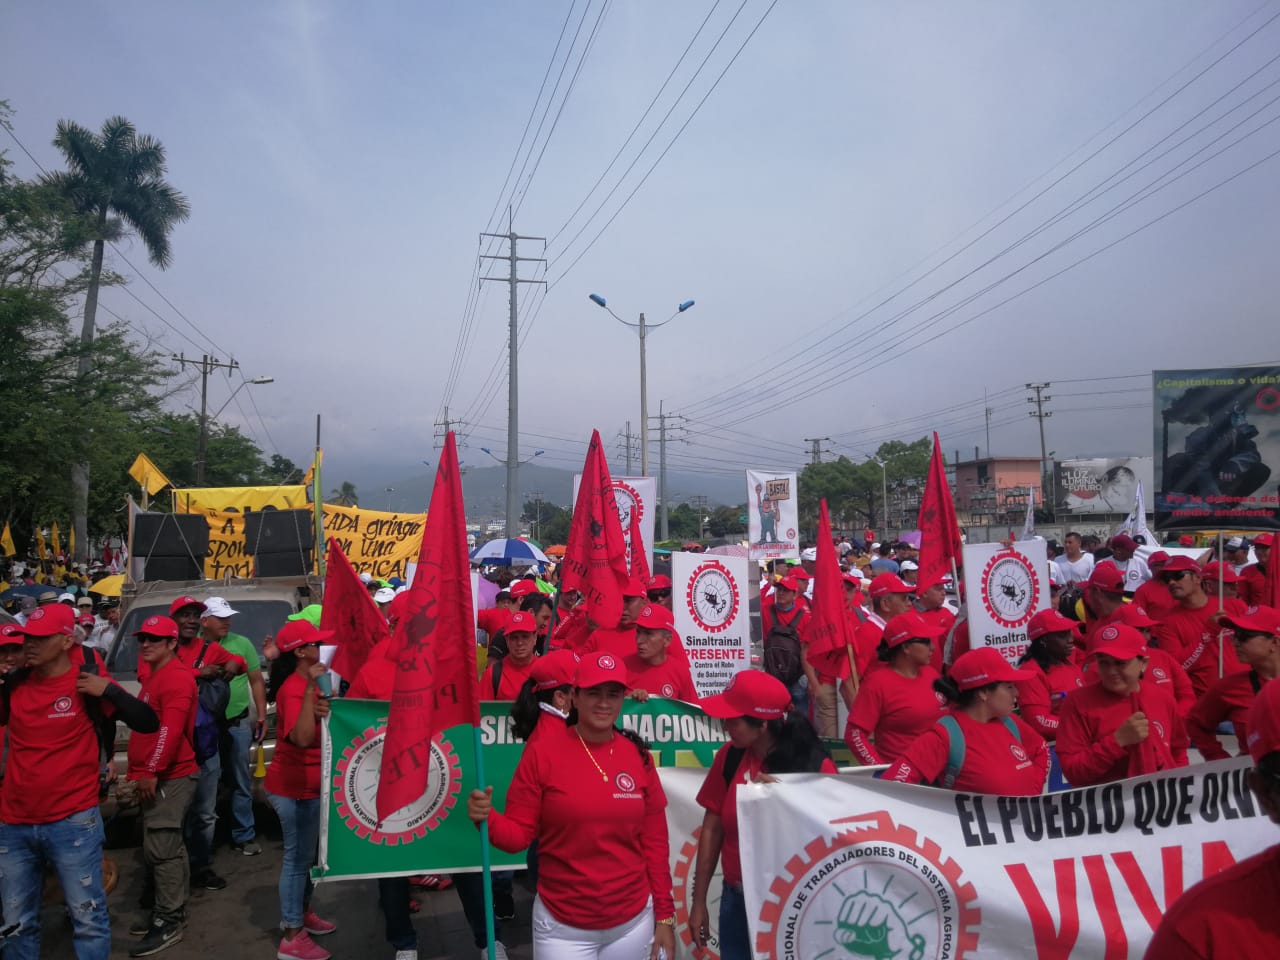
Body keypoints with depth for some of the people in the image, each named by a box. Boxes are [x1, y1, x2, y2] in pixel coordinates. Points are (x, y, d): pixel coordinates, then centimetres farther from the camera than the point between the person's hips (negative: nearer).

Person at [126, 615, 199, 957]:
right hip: (158, 776, 10)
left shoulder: (177, 677, -15)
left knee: (159, 849, -9)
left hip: (170, 777, -10)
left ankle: (168, 923, -2)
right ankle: (172, 912, 24)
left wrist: (151, 772, -25)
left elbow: (172, 730, -24)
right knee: (169, 847, 15)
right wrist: (139, 771, 22)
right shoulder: (155, 677, 19)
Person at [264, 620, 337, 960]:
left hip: (305, 785, 9)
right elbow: (302, 738, -38)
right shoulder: (294, 689, -24)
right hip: (294, 788, -9)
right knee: (297, 857, 0)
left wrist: (323, 710, -9)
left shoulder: (306, 683, 6)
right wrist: (310, 689, -43)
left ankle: (301, 913, 37)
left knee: (305, 854, 21)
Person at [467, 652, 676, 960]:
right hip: (563, 927, -2)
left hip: (633, 922, 3)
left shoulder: (638, 756, -3)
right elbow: (519, 833, -8)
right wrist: (487, 819, -27)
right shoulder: (541, 751, -12)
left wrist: (665, 915, 4)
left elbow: (655, 842, 3)